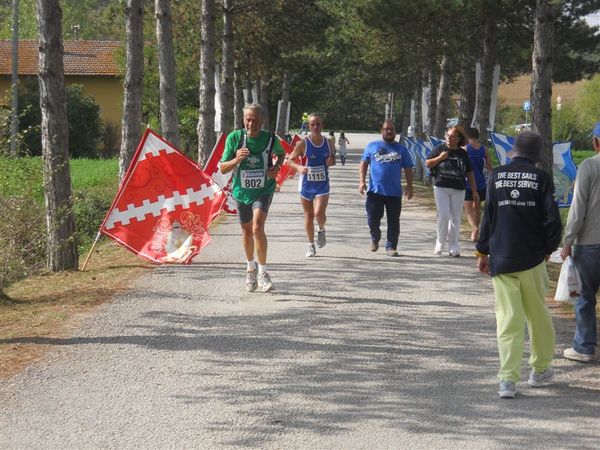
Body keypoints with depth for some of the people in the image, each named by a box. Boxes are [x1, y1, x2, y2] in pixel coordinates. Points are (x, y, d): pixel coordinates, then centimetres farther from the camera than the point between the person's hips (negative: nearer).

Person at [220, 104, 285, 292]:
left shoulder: (270, 138, -10)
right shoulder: (234, 138, -12)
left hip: (263, 190, -2)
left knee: (257, 228, -23)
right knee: (247, 232, 17)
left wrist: (277, 167, -6)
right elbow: (223, 168, -8)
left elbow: (281, 153, 14)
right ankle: (251, 268, 41)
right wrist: (236, 160, -28)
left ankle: (262, 272, -14)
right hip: (241, 191, 2)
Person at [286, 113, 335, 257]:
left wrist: (331, 161, -8)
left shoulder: (328, 143, 1)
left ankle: (322, 230, 17)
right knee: (308, 216, 7)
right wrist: (299, 167, -28)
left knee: (319, 213, -17)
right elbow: (290, 160, -8)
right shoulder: (303, 144, -9)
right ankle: (311, 245, 22)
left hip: (322, 184, 1)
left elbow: (333, 158, 16)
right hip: (306, 184, -1)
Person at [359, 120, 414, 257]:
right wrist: (362, 181, -6)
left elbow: (408, 169, 11)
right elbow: (364, 164, 7)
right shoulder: (372, 146, 9)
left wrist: (409, 187, 3)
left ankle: (391, 246, 11)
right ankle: (375, 238, 26)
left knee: (393, 221, 1)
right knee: (373, 219, -1)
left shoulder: (401, 149, 11)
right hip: (375, 191, -1)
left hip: (395, 193, 1)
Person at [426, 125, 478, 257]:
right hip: (441, 187, -2)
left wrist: (475, 191, 7)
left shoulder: (463, 154, 7)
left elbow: (470, 174, 10)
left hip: (458, 190, 2)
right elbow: (427, 164, 5)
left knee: (455, 218, 4)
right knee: (444, 215, -11)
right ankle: (440, 243, 4)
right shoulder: (440, 149, 3)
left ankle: (454, 247, 11)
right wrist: (440, 158, -11)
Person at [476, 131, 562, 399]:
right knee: (538, 314, 16)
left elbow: (487, 216, 3)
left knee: (508, 317, 2)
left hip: (500, 260, 1)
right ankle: (540, 370, 29)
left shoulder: (497, 176, 0)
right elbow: (552, 219, -8)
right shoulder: (541, 178, -5)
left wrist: (483, 252, 11)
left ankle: (508, 379, -7)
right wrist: (548, 248, 7)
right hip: (532, 258, -1)